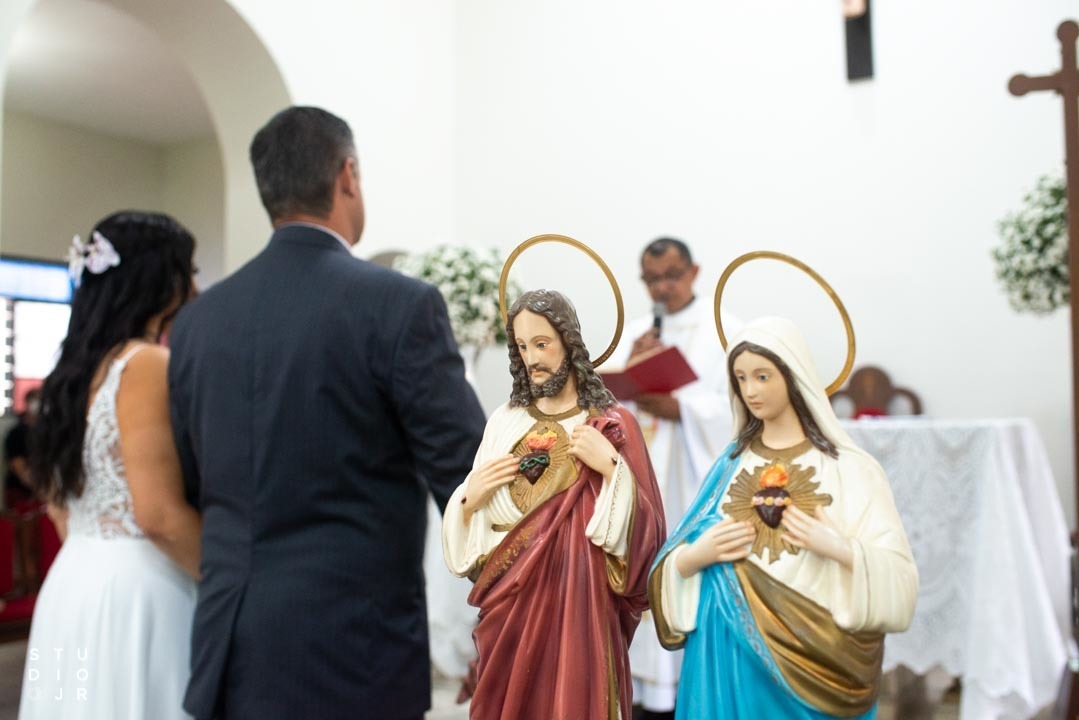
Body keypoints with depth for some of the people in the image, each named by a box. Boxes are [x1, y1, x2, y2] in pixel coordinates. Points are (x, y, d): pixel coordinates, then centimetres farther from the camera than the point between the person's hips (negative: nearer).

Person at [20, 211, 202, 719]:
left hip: (76, 583, 9)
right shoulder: (148, 364, -14)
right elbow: (160, 515, -21)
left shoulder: (78, 366, 12)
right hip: (136, 593, -9)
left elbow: (58, 495, 18)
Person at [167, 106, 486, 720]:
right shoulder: (400, 304, -14)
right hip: (353, 649, -5)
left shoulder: (198, 318, 3)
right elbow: (469, 482, -13)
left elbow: (188, 488, 11)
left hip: (228, 651, 5)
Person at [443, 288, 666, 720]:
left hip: (579, 599, -3)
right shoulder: (505, 421, 7)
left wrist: (612, 467, -19)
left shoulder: (610, 423, -3)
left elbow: (644, 532, -8)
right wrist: (470, 497, -7)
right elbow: (470, 511, 13)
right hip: (510, 599, 3)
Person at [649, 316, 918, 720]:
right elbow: (677, 563, 7)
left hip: (813, 655, -3)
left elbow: (898, 579, -10)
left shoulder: (848, 467, -6)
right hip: (730, 653, 3)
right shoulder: (730, 464, 5)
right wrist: (697, 556, -13)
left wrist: (840, 549, -25)